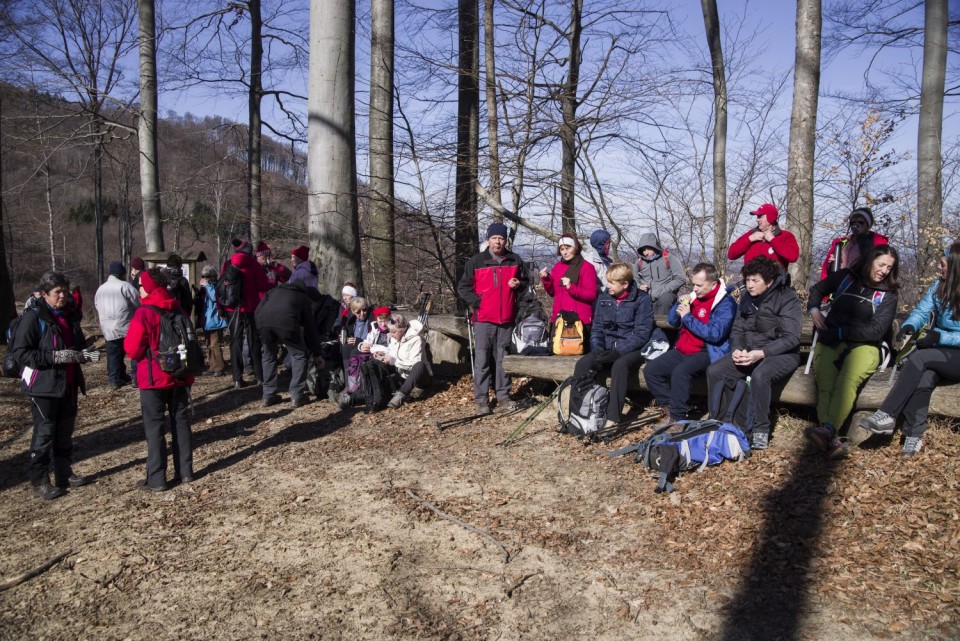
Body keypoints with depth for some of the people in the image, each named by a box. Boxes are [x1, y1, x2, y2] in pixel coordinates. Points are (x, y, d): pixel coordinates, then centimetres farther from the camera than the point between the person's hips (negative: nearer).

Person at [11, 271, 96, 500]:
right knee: (44, 434, -1)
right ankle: (39, 482, 10)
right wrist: (55, 357, -23)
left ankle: (64, 474, 26)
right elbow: (20, 352, -16)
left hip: (68, 385, 7)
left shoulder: (70, 315, 9)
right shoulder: (33, 317, -12)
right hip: (43, 386, -7)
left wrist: (85, 355, -1)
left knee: (65, 432, 15)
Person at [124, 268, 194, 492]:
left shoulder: (144, 314, -15)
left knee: (154, 427, 1)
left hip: (153, 379, -6)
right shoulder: (178, 310, 4)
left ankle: (156, 480, 4)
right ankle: (185, 471, 17)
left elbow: (133, 350, -12)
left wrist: (127, 340, 8)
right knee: (180, 421, 11)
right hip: (179, 376, 6)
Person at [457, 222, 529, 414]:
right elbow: (463, 287, 4)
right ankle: (481, 400, 2)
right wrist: (476, 302, -9)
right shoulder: (476, 261, 1)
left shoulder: (515, 260, 8)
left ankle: (503, 396, 18)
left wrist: (518, 284, -4)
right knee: (482, 360, -4)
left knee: (503, 359, 9)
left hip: (507, 319, 2)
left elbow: (525, 282, 20)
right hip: (483, 319, -2)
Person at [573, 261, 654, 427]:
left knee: (619, 366, -37)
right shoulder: (604, 298, 8)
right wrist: (598, 348, -9)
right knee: (582, 364, -23)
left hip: (631, 349, -5)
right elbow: (597, 327, 11)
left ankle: (613, 419, -38)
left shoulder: (642, 299, -8)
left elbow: (642, 334, -13)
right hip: (607, 348, 5)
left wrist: (619, 352, -22)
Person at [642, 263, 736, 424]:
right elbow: (673, 321, 17)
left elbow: (715, 334, -22)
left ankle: (677, 418, -20)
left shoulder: (725, 303, -9)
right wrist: (679, 304, -3)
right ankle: (670, 408, 2)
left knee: (680, 372, -34)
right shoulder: (694, 296, 11)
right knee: (650, 370, -8)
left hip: (706, 352, -8)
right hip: (682, 350, 8)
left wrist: (688, 317, -17)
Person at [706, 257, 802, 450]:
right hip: (749, 352, 6)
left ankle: (760, 431, -21)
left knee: (760, 375, -38)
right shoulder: (746, 297, 9)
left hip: (781, 354, -6)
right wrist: (737, 349, -11)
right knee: (714, 371, -16)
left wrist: (762, 353, -29)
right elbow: (737, 329, 11)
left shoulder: (787, 299, -11)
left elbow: (791, 338, -18)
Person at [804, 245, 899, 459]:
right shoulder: (845, 277, 15)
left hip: (863, 346, -1)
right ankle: (831, 441, -50)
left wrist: (840, 331, -6)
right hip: (829, 343, 1)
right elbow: (817, 289, 31)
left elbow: (876, 330, -1)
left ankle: (827, 429, -57)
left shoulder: (887, 295, 11)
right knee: (825, 384, -31)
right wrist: (814, 310, 12)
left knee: (848, 380, -37)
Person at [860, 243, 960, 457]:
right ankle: (914, 435, -29)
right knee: (922, 379, -30)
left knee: (920, 357, -32)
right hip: (940, 355, 4)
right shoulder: (938, 287, 8)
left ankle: (887, 415, -34)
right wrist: (910, 325, -18)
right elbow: (921, 311, 3)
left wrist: (940, 337, -25)